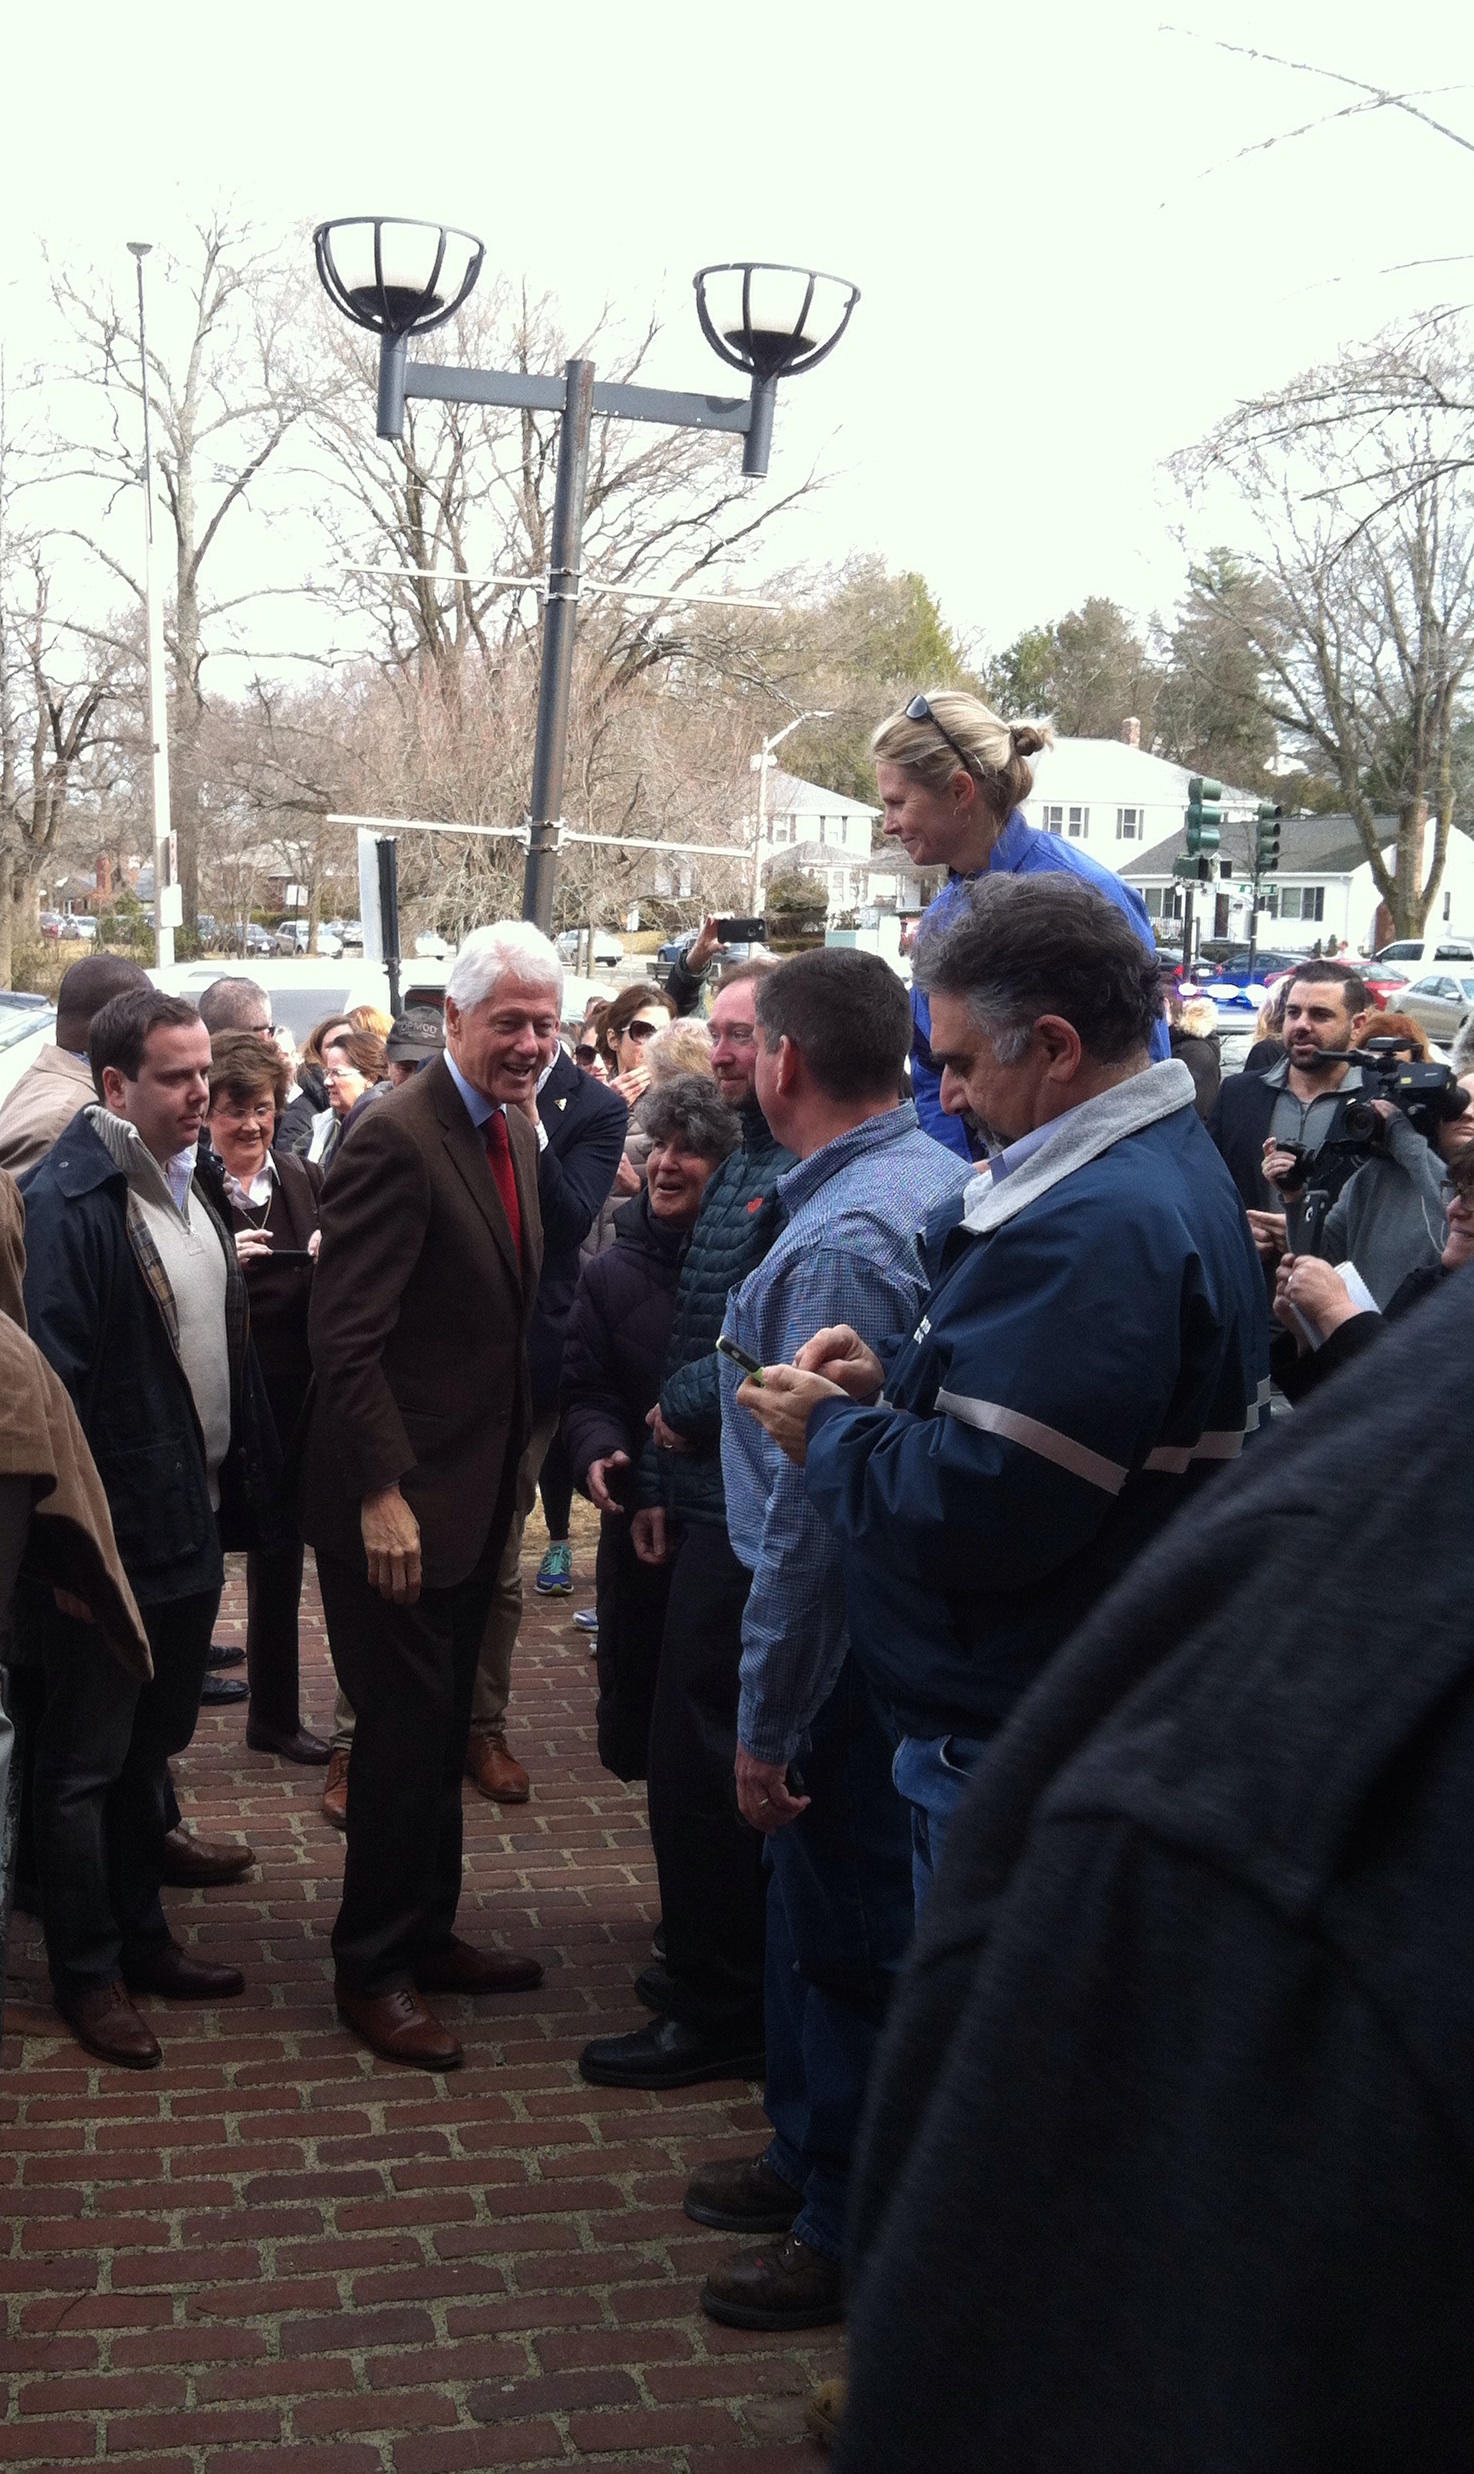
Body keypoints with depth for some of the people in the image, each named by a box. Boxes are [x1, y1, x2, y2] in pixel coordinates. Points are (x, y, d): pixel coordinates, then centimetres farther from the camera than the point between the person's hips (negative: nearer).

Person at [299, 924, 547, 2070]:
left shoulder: (516, 1129, 8)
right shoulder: (398, 1138, -19)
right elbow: (346, 1337, -22)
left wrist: (512, 1464, 15)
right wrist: (383, 1498, -23)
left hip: (475, 1491, 8)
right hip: (398, 1499, -8)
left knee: (440, 1728, 18)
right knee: (406, 1731, 2)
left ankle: (425, 1934, 32)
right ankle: (374, 1967, 18)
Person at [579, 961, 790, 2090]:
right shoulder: (743, 1163, 16)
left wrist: (690, 1404, -11)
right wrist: (658, 1477, 15)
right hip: (710, 1498, 10)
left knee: (699, 1761, -2)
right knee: (742, 1757, 18)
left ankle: (715, 2014, 12)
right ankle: (750, 1979, 33)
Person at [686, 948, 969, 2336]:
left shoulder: (842, 1242, -26)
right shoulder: (940, 1178, 4)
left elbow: (817, 1506, -26)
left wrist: (768, 1724, -20)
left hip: (848, 1637, -10)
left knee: (846, 1936, 7)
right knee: (809, 1901, 24)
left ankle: (852, 2236, 25)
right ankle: (809, 2157, 42)